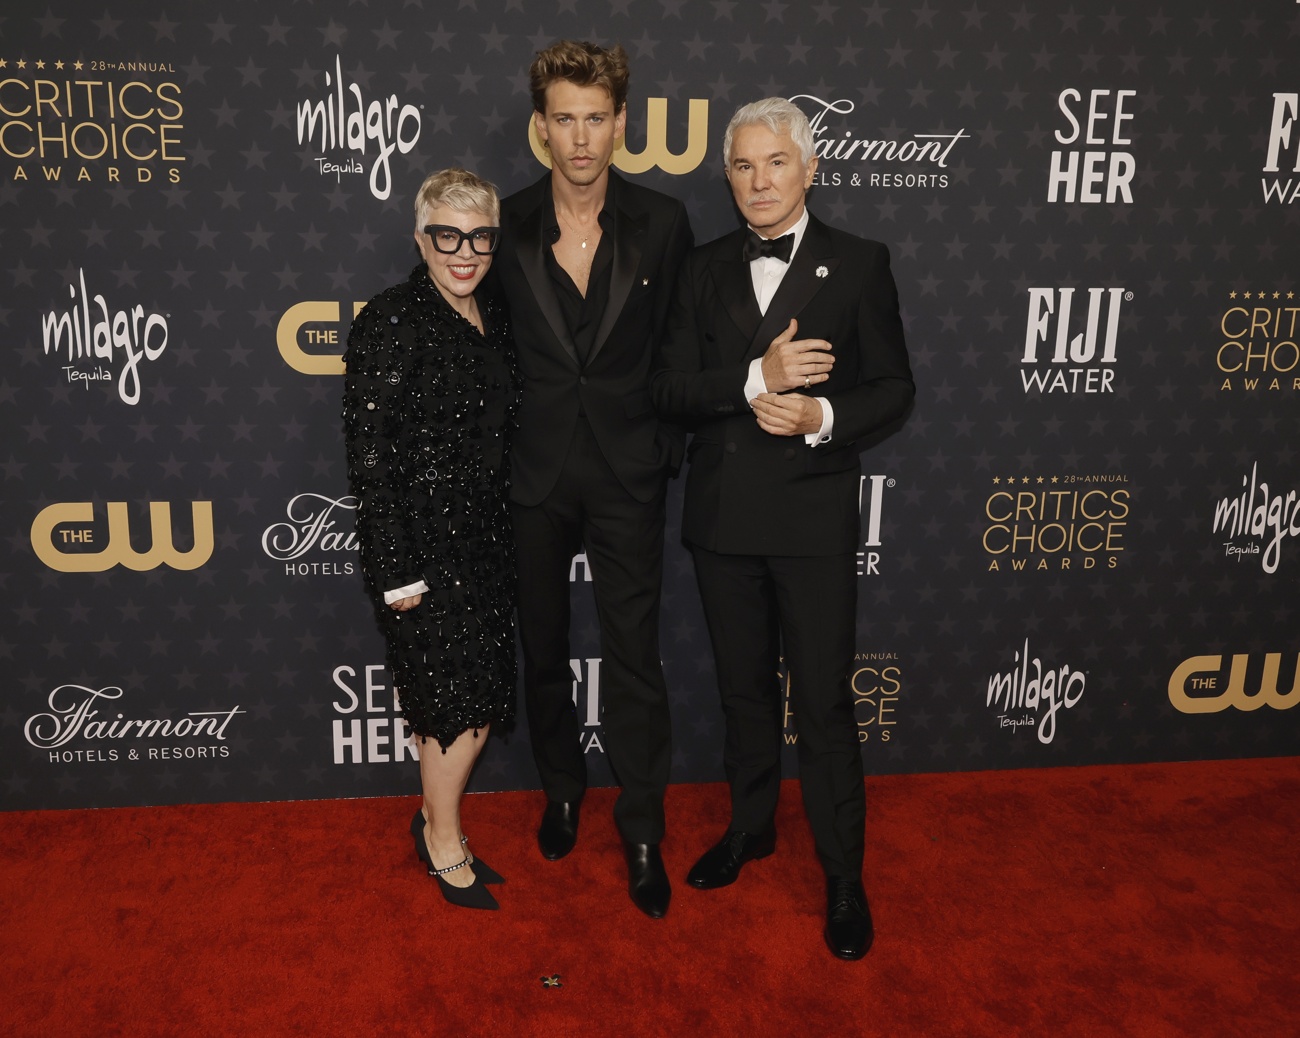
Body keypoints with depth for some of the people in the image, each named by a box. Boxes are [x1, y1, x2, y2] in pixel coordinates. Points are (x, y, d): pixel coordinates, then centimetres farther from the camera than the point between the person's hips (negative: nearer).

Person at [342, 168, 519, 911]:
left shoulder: (495, 319, 8)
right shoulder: (391, 323, -14)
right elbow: (371, 456, -16)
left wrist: (506, 529, 11)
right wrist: (397, 571, -17)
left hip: (487, 537, 7)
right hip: (424, 541, -7)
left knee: (482, 699, 12)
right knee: (461, 700, 1)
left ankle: (438, 818, 34)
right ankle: (444, 841, 24)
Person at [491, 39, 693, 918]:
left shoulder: (662, 223, -3)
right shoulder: (507, 227, -2)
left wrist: (668, 447, 0)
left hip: (627, 472, -1)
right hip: (534, 471, 2)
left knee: (634, 655, 2)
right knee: (543, 646, 16)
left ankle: (643, 832, 19)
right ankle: (562, 789, 38)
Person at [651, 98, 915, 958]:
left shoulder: (858, 264, -2)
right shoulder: (706, 269, 6)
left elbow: (893, 388, -1)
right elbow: (671, 390, -2)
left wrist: (823, 417, -19)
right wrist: (755, 379, -19)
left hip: (814, 516, -3)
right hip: (723, 516, 4)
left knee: (824, 704, 3)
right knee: (745, 689, 18)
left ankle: (845, 878, 21)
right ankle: (750, 828, 39)